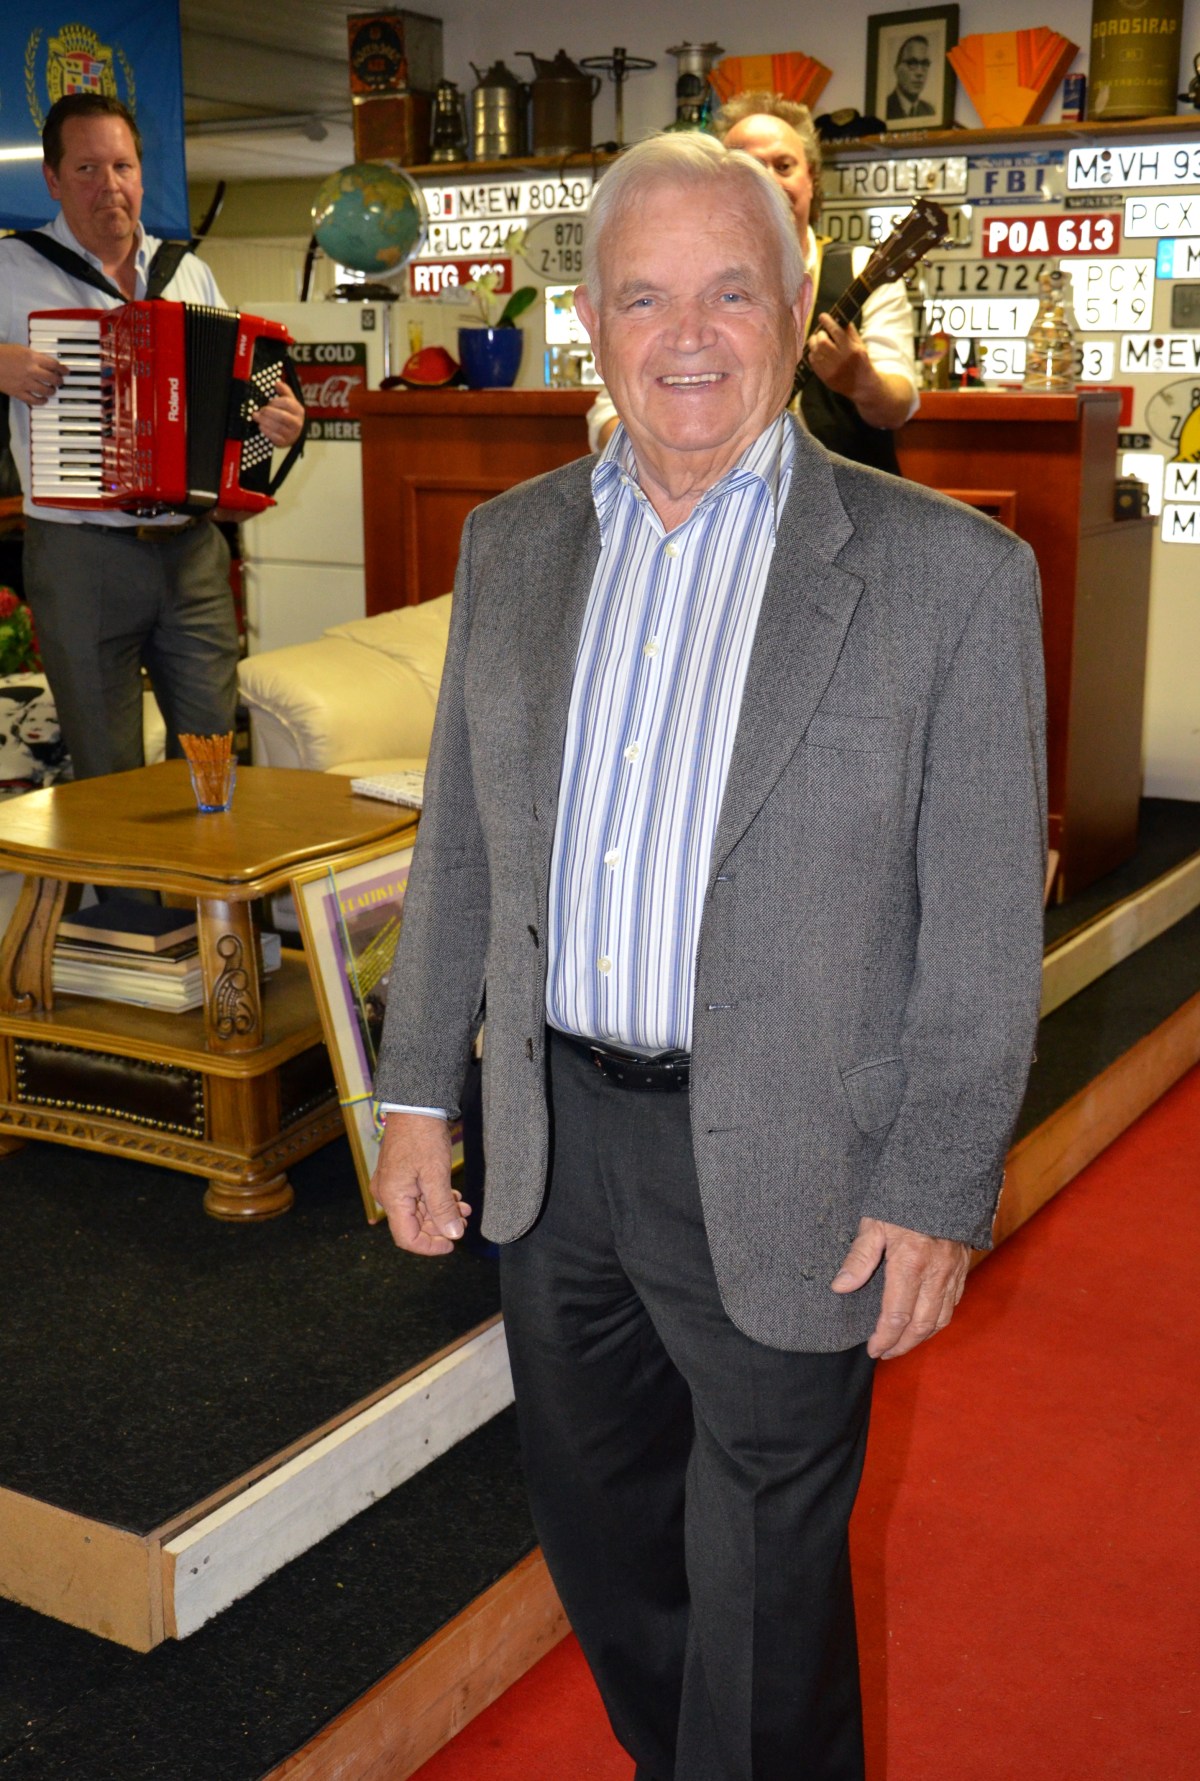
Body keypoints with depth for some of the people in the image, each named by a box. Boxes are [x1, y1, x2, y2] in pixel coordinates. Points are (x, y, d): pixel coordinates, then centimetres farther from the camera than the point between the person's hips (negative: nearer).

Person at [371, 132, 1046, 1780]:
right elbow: (458, 842, 9)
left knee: (763, 1586, 13)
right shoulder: (512, 545, 3)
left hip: (779, 1176, -5)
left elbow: (982, 930, -10)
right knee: (597, 1525, 24)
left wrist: (938, 1195, -10)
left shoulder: (949, 574, -12)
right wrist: (417, 1091, 8)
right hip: (553, 1144, 5)